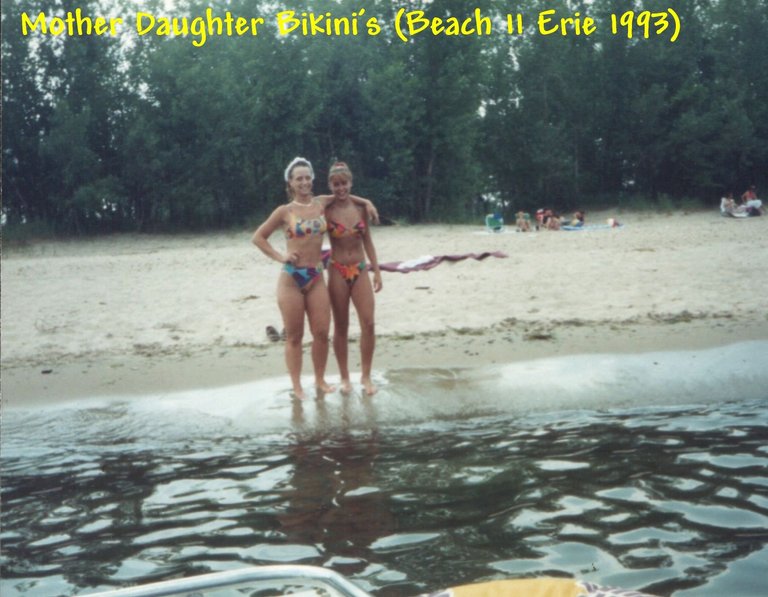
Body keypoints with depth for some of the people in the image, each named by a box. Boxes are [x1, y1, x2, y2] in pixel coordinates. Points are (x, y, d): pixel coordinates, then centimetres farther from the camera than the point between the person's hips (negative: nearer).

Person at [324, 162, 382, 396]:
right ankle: (345, 377, 17)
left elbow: (368, 243, 10)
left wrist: (376, 271, 7)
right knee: (341, 327, 5)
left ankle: (366, 376, 8)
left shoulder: (361, 209, 4)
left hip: (360, 271, 2)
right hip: (337, 272, -2)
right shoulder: (327, 212, -4)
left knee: (368, 323, -6)